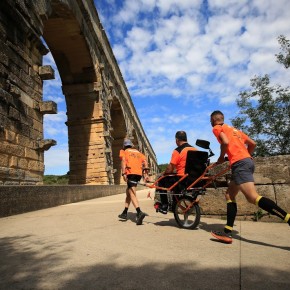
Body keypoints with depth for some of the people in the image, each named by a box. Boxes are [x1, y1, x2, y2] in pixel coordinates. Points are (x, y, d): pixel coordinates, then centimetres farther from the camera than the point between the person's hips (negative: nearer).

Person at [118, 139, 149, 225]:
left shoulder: (124, 152, 15)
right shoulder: (138, 152, 28)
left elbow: (123, 161, -5)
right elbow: (145, 161, 12)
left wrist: (123, 173, -15)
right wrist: (146, 173, 3)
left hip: (131, 173, -6)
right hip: (139, 173, 6)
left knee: (132, 194, -12)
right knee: (128, 191, 21)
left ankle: (139, 213, -34)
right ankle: (124, 213, 28)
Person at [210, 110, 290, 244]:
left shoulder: (217, 128, 5)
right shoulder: (233, 129, 28)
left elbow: (225, 142, -14)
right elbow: (252, 144, 22)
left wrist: (221, 158, 1)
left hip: (239, 164, -9)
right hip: (248, 161, 9)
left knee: (253, 198, -17)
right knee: (229, 195, 10)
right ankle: (227, 233, 6)